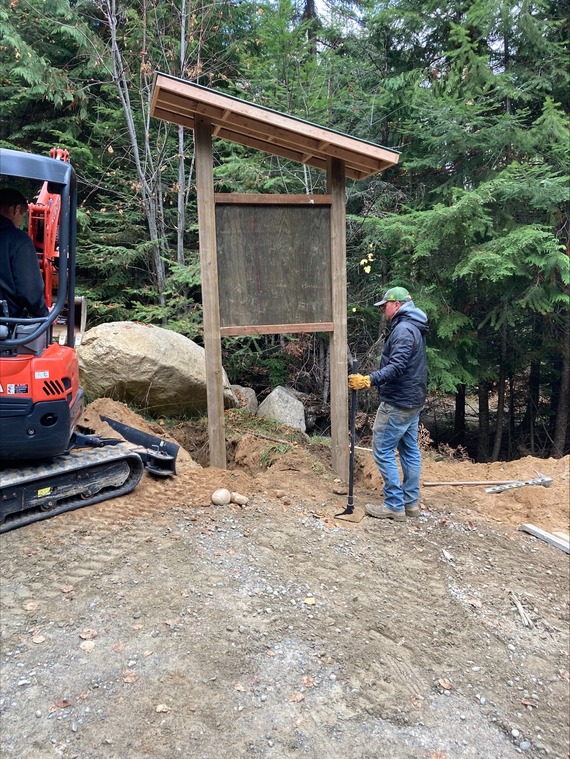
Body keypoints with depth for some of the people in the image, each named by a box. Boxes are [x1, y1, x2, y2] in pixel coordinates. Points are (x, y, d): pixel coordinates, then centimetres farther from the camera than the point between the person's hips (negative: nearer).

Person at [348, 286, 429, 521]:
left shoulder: (403, 329, -18)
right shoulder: (414, 328, 15)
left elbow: (397, 367, -30)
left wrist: (368, 380, -37)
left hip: (397, 403, -11)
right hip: (413, 401, 11)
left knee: (383, 451, -4)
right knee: (410, 450, 13)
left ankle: (394, 506, 1)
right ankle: (411, 502, 22)